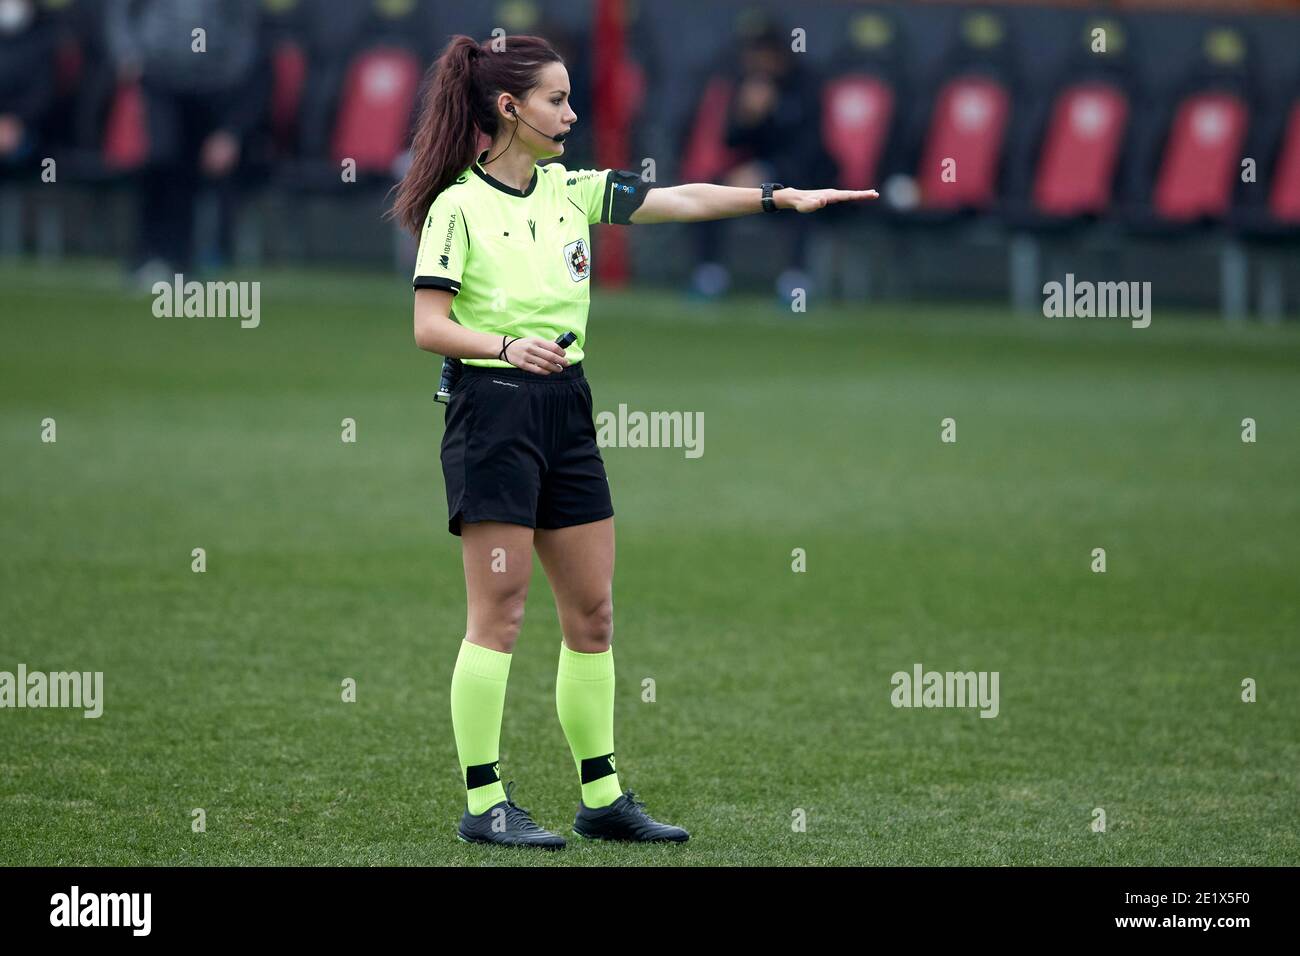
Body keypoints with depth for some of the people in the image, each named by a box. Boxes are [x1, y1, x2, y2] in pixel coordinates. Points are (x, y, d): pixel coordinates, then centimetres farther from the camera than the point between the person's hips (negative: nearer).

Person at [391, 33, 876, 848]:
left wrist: (781, 196, 1)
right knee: (500, 613, -6)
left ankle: (602, 796, 15)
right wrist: (507, 345, -25)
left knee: (593, 612, 8)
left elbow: (680, 200, 8)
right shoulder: (457, 207, -7)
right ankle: (484, 803, -1)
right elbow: (429, 326, -10)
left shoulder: (572, 191, 11)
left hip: (566, 408, 7)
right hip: (492, 409, -7)